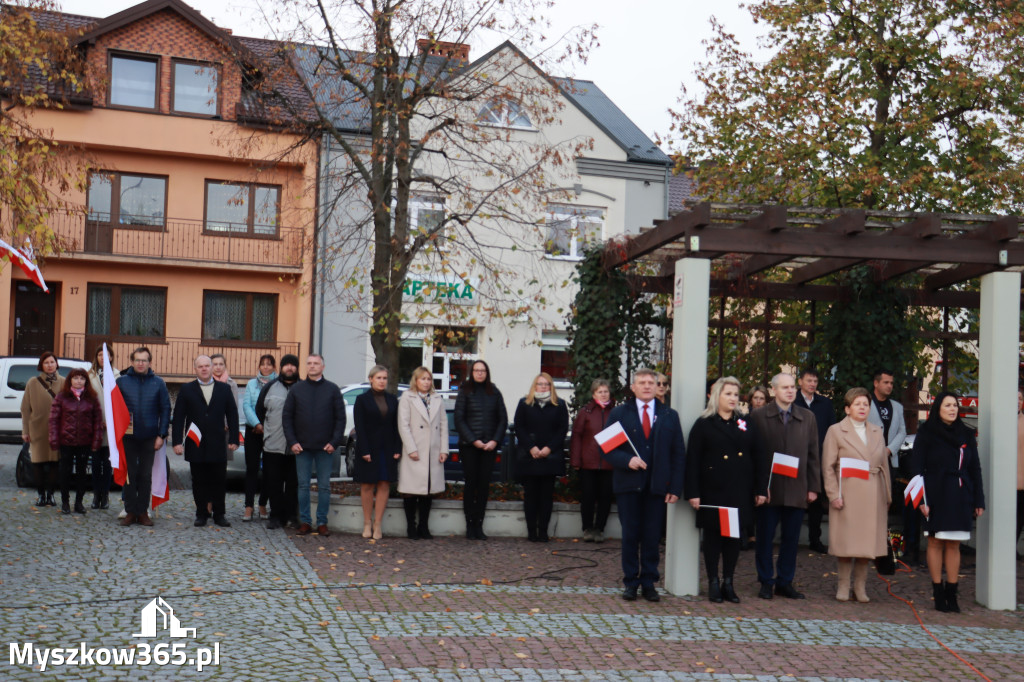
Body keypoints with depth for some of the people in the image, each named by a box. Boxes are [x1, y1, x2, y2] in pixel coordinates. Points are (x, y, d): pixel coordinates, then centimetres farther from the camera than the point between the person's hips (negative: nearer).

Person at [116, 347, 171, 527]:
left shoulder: (158, 383, 3)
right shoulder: (121, 381, 2)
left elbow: (166, 409, 4)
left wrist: (161, 435, -2)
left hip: (149, 437, 0)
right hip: (127, 436, 0)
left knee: (146, 475, 6)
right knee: (129, 474, 5)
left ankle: (143, 512, 13)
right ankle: (130, 511, 12)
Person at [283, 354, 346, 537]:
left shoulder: (332, 389, 4)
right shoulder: (296, 389, 7)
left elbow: (340, 418, 2)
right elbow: (287, 417, 6)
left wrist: (334, 442, -7)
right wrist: (292, 441, -4)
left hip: (325, 447, -1)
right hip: (302, 446, 1)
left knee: (324, 486, 2)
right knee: (303, 485, 4)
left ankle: (322, 522, 9)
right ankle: (305, 521, 10)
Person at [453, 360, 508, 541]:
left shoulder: (494, 393, 10)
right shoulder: (465, 392, 3)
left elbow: (503, 419, 10)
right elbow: (459, 419, -1)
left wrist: (495, 441, -3)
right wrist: (473, 440, -10)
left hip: (490, 446, 2)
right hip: (469, 445, -2)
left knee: (484, 484, 1)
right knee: (471, 483, -2)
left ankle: (478, 525, 6)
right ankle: (470, 525, 4)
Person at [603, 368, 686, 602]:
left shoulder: (670, 416, 9)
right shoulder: (619, 414, 7)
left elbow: (679, 455, 7)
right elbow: (607, 448, 3)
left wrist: (675, 488, -2)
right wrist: (626, 460, -17)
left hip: (657, 486, 1)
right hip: (628, 485, -1)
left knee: (652, 536, 3)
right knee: (630, 535, 3)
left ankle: (649, 583, 13)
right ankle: (630, 582, 13)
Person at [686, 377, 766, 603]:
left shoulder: (745, 425, 11)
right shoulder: (703, 424, -1)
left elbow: (757, 457, 11)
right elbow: (692, 460, -4)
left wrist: (760, 489, 4)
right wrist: (693, 492, -11)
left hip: (740, 492, 3)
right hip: (713, 491, -3)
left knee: (735, 536, 7)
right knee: (713, 536, 3)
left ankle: (728, 583, 16)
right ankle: (713, 584, 11)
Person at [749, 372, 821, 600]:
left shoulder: (807, 418, 10)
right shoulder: (758, 416, 1)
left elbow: (813, 454, 10)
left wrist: (814, 486, 5)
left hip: (797, 489, 2)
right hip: (768, 488, -2)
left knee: (791, 538, 7)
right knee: (765, 537, 4)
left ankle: (785, 582, 18)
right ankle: (766, 581, 15)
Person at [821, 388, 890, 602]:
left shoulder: (876, 432, 14)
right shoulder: (835, 431, 1)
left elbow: (884, 465, 15)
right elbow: (828, 466, -3)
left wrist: (887, 494, 9)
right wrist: (834, 494, -10)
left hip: (872, 496, 4)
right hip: (847, 494, -4)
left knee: (867, 540, 5)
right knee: (846, 541, -1)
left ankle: (860, 585, 14)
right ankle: (843, 585, 10)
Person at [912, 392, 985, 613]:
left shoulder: (966, 435, 11)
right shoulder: (926, 434, 0)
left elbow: (975, 469, 13)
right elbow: (917, 468, -3)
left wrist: (979, 500, 7)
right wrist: (921, 499, -11)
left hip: (960, 497, 3)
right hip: (936, 496, -3)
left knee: (954, 545, 4)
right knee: (936, 543, 0)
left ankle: (951, 594, 8)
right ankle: (938, 593, 5)